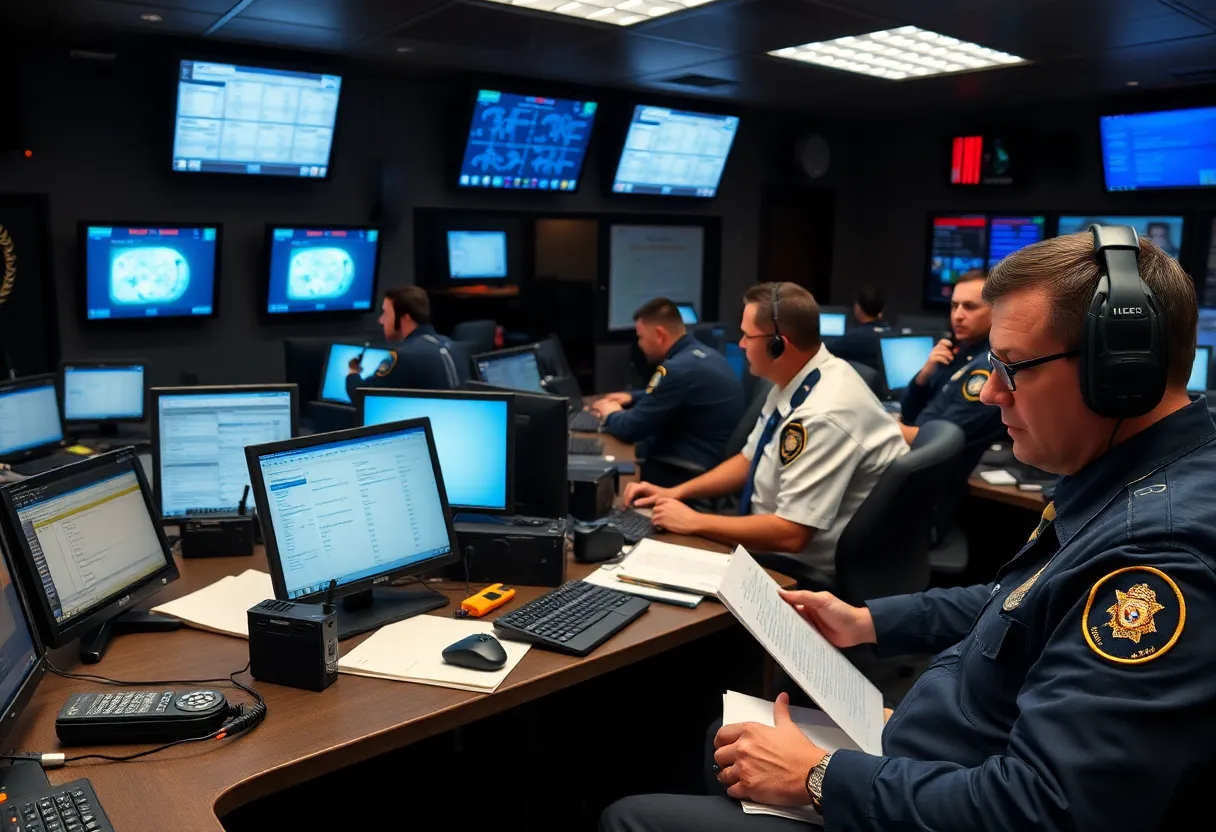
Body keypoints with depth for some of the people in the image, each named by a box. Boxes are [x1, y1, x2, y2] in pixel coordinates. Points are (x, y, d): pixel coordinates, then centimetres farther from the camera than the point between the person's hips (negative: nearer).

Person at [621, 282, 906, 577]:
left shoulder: (824, 416, -30)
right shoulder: (792, 383, -2)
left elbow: (790, 534, -30)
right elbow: (750, 460, 12)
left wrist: (694, 522, -20)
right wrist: (675, 493, 2)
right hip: (780, 547, 8)